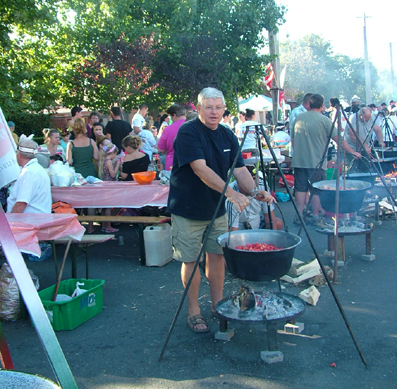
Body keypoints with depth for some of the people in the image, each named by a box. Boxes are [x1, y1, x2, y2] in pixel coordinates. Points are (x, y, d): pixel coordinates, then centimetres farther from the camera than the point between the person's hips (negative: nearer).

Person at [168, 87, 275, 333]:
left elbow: (240, 169, -2)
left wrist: (255, 191, -22)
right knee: (191, 260, 2)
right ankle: (194, 312, 17)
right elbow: (201, 169, -29)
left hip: (217, 209, 6)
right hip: (188, 210, -6)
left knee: (217, 255, 12)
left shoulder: (228, 136, 3)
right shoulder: (188, 133, -18)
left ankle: (218, 305, 29)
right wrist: (231, 193, -38)